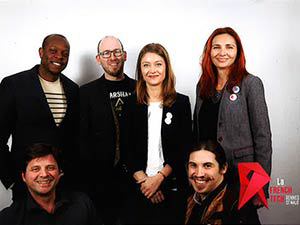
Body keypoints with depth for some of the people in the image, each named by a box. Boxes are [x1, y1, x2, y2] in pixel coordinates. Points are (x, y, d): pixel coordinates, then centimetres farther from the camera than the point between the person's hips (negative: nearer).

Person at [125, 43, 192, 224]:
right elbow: (127, 148, 1)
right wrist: (143, 180, -10)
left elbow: (184, 148, -3)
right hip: (140, 188, 1)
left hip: (173, 186, 0)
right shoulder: (132, 104, 2)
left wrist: (159, 177, -10)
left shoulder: (181, 102, 0)